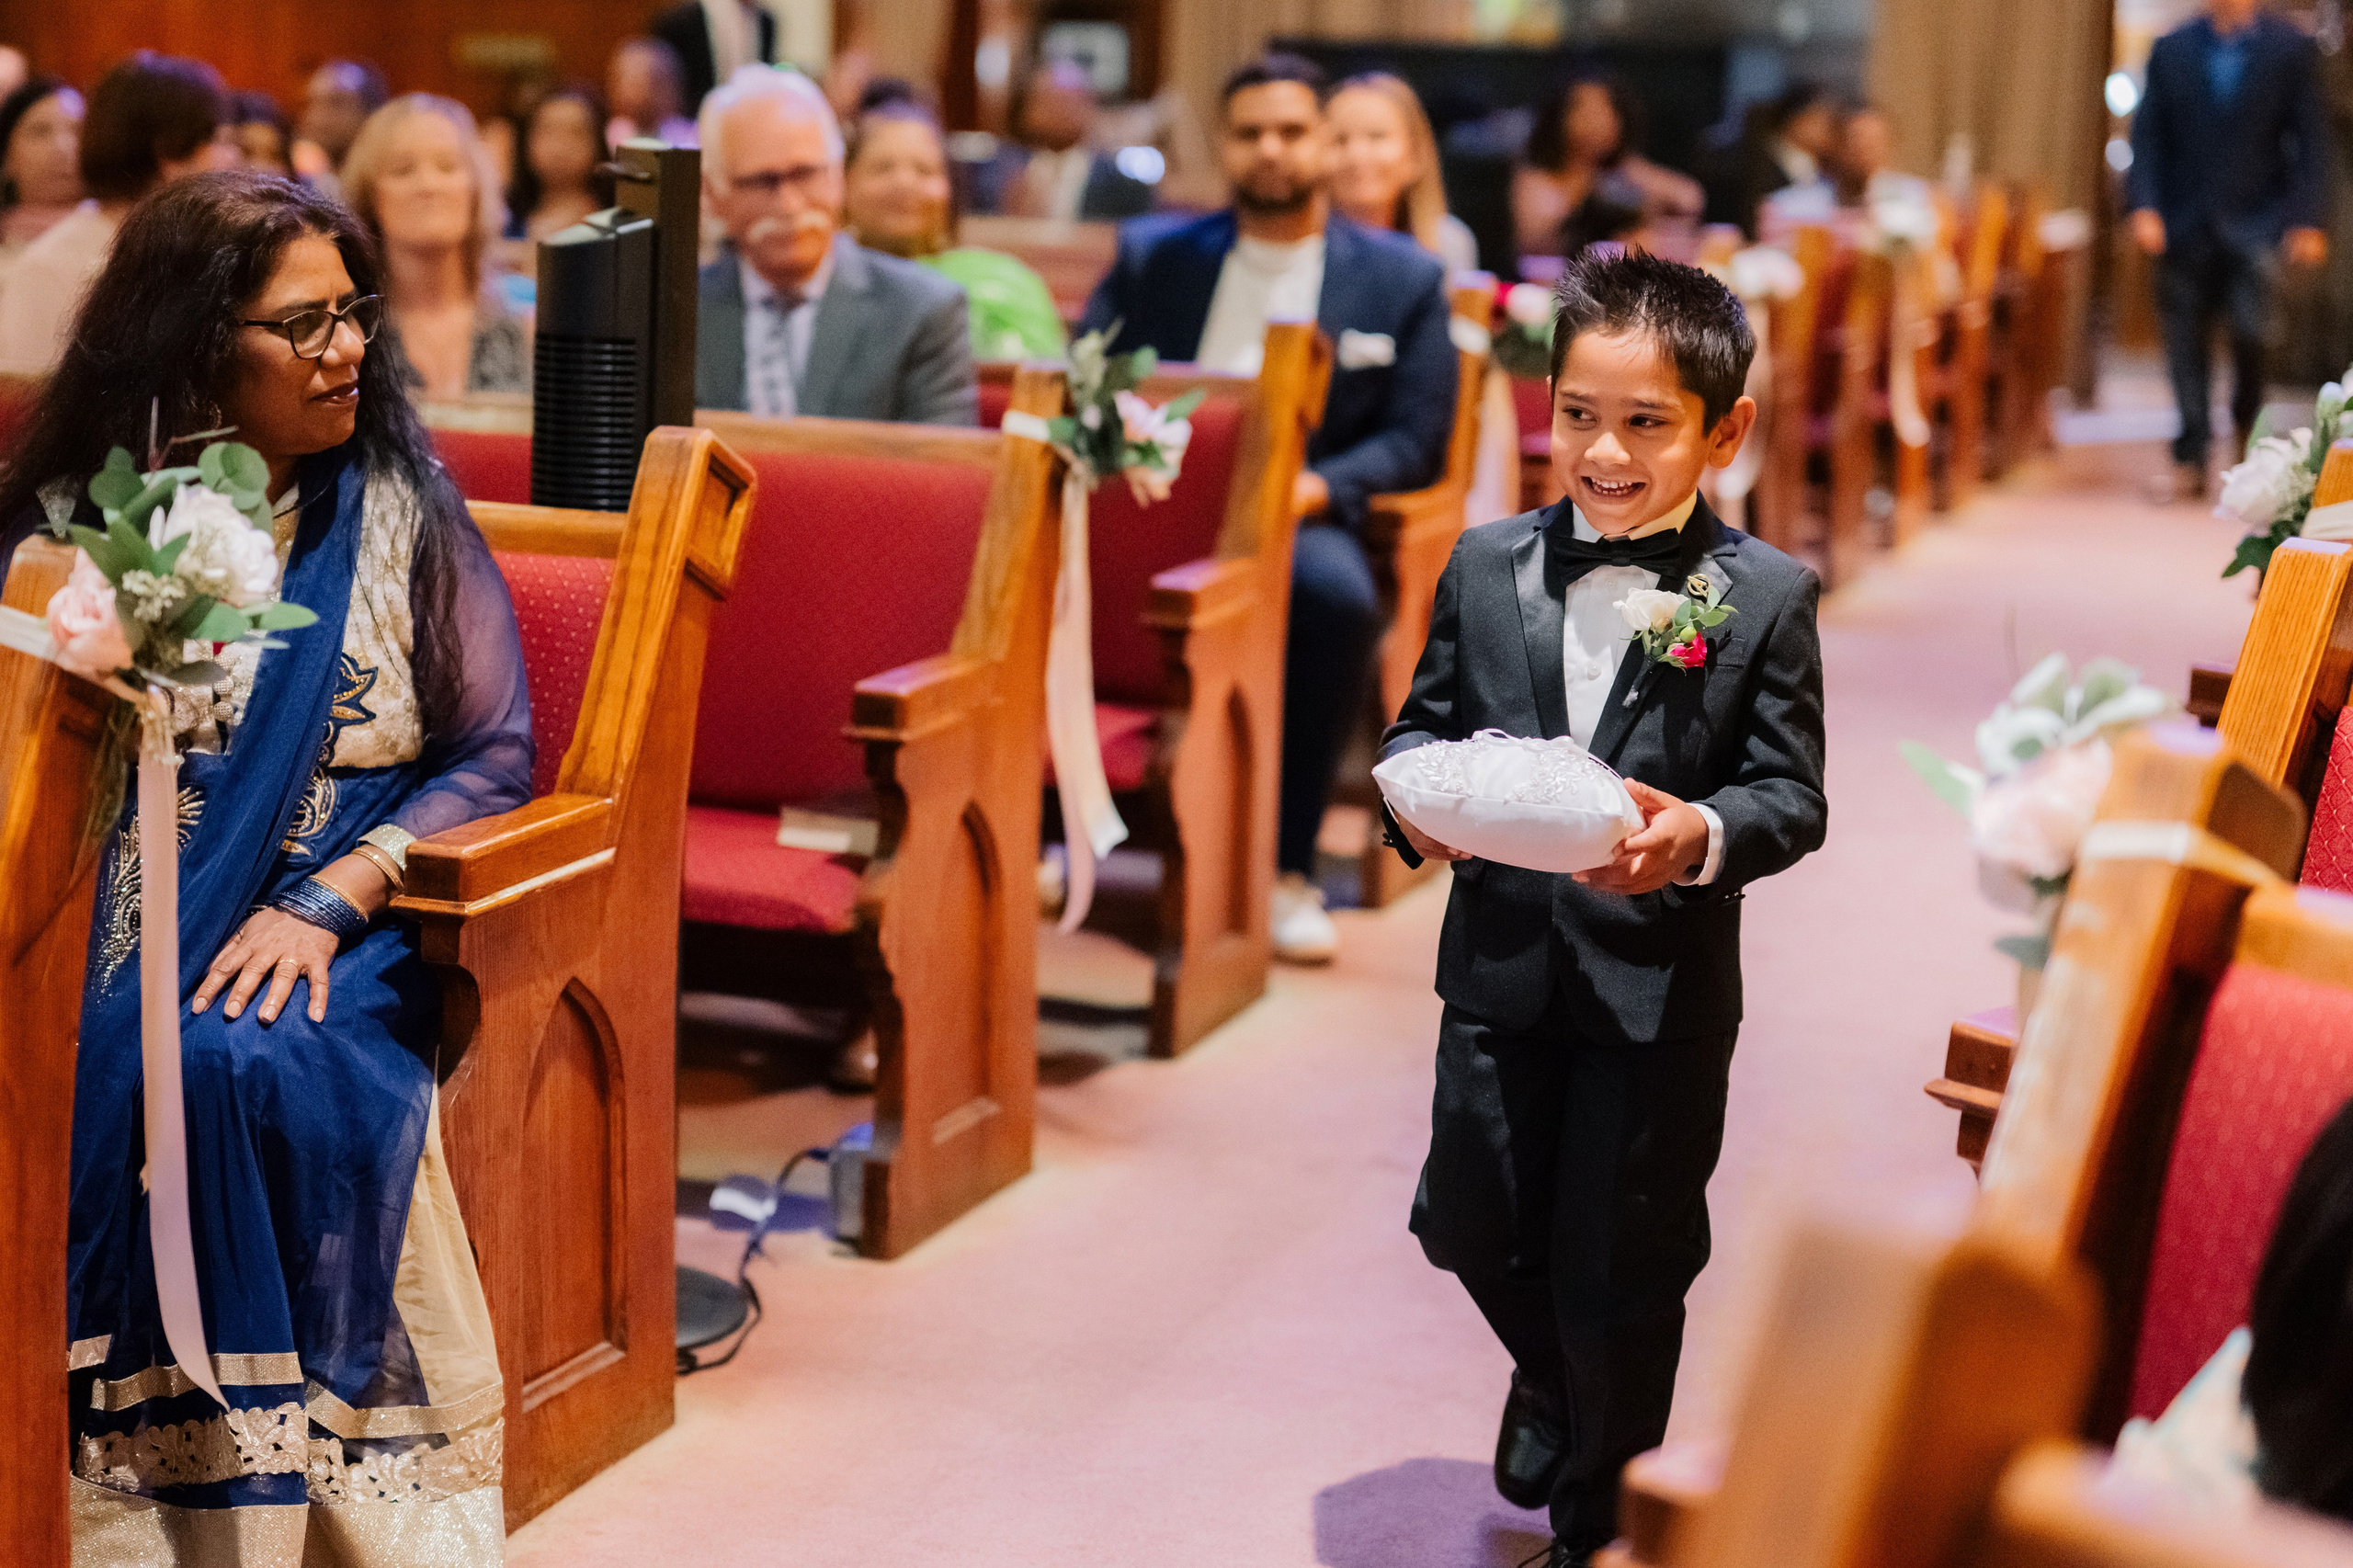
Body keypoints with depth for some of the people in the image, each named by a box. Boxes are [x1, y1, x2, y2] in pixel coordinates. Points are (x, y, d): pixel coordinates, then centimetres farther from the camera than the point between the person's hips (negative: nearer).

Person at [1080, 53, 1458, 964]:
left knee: (1336, 594, -38)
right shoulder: (1151, 255, 18)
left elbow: (1415, 442, 4)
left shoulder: (1404, 279, 11)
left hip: (1302, 519, -1)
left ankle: (1287, 865, -25)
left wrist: (1314, 489, -15)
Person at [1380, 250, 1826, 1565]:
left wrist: (1703, 837, -30)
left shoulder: (1766, 598, -8)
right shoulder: (1487, 569, 1)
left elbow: (1793, 793, -10)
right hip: (1502, 961, 3)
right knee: (1475, 1229, 14)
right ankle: (1551, 1376, 50)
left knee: (1617, 1278, 8)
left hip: (1661, 985, -3)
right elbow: (1423, 721, 7)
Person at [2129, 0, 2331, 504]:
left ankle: (2247, 430, 12)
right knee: (2185, 340, 2)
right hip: (2185, 227, 2)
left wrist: (2308, 220, -7)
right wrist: (2144, 207, -6)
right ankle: (2190, 464, 9)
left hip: (2255, 224, -2)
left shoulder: (2292, 50, 3)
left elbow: (2311, 141, 1)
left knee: (2249, 330, -15)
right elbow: (2148, 136, 7)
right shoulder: (2171, 50, 8)